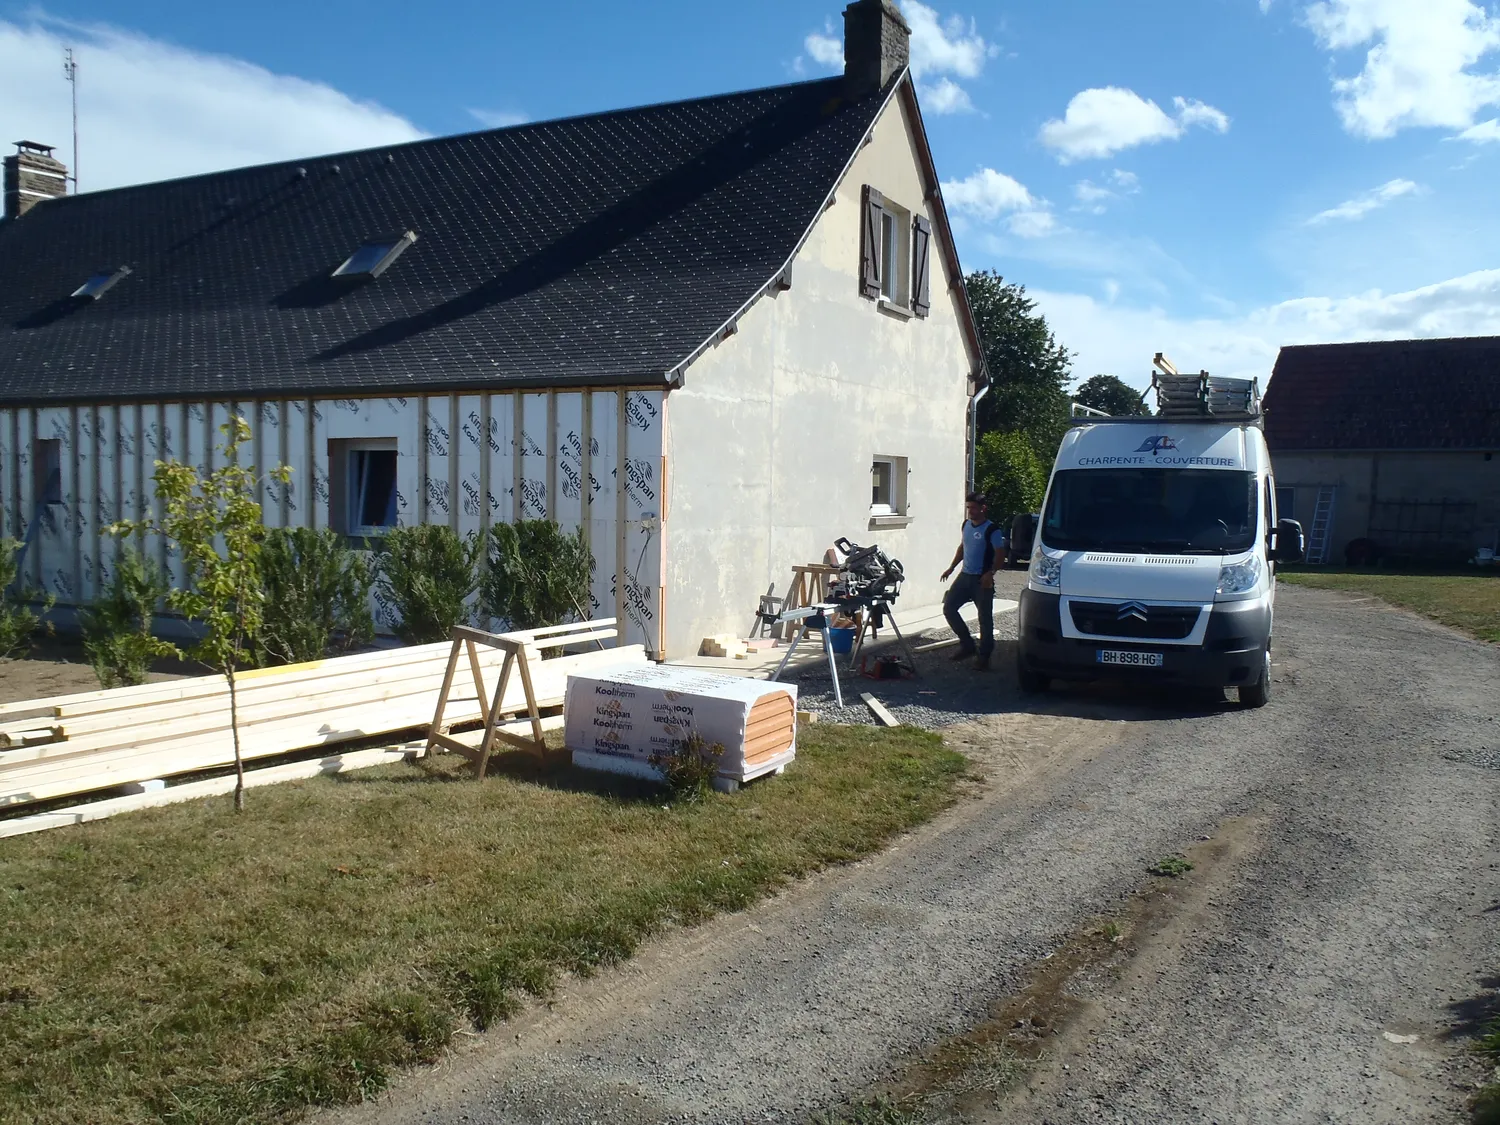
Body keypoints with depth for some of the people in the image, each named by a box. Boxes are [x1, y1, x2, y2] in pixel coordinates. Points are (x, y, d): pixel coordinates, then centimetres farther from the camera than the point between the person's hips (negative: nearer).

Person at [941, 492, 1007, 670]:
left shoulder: (992, 530, -13)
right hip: (965, 576, 7)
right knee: (948, 608, 2)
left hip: (982, 580, -7)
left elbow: (1000, 555, -15)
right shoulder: (966, 525, 9)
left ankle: (984, 656, 9)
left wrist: (990, 573, -28)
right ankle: (967, 645, 16)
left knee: (985, 619, -1)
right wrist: (951, 568, 16)